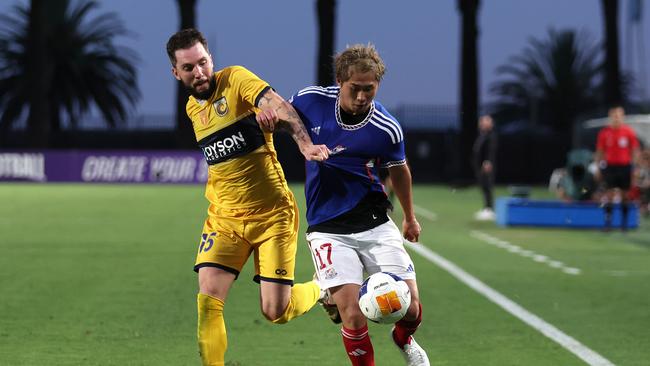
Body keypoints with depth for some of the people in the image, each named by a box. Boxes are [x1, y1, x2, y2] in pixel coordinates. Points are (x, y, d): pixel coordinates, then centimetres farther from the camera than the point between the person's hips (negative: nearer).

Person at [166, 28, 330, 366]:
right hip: (224, 219, 5)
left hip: (273, 215, -5)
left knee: (275, 312, -4)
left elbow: (279, 107, -27)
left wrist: (305, 143, -44)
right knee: (208, 298, -15)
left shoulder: (235, 79, -10)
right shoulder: (192, 109, 9)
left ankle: (320, 290, 28)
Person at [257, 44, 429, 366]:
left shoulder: (387, 129, -10)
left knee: (410, 308, -2)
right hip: (327, 228, 0)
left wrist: (410, 217, 25)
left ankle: (403, 339, 35)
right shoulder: (312, 100, -9)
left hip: (375, 223, 1)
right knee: (352, 316, -15)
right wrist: (267, 112, -12)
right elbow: (281, 112, 13)